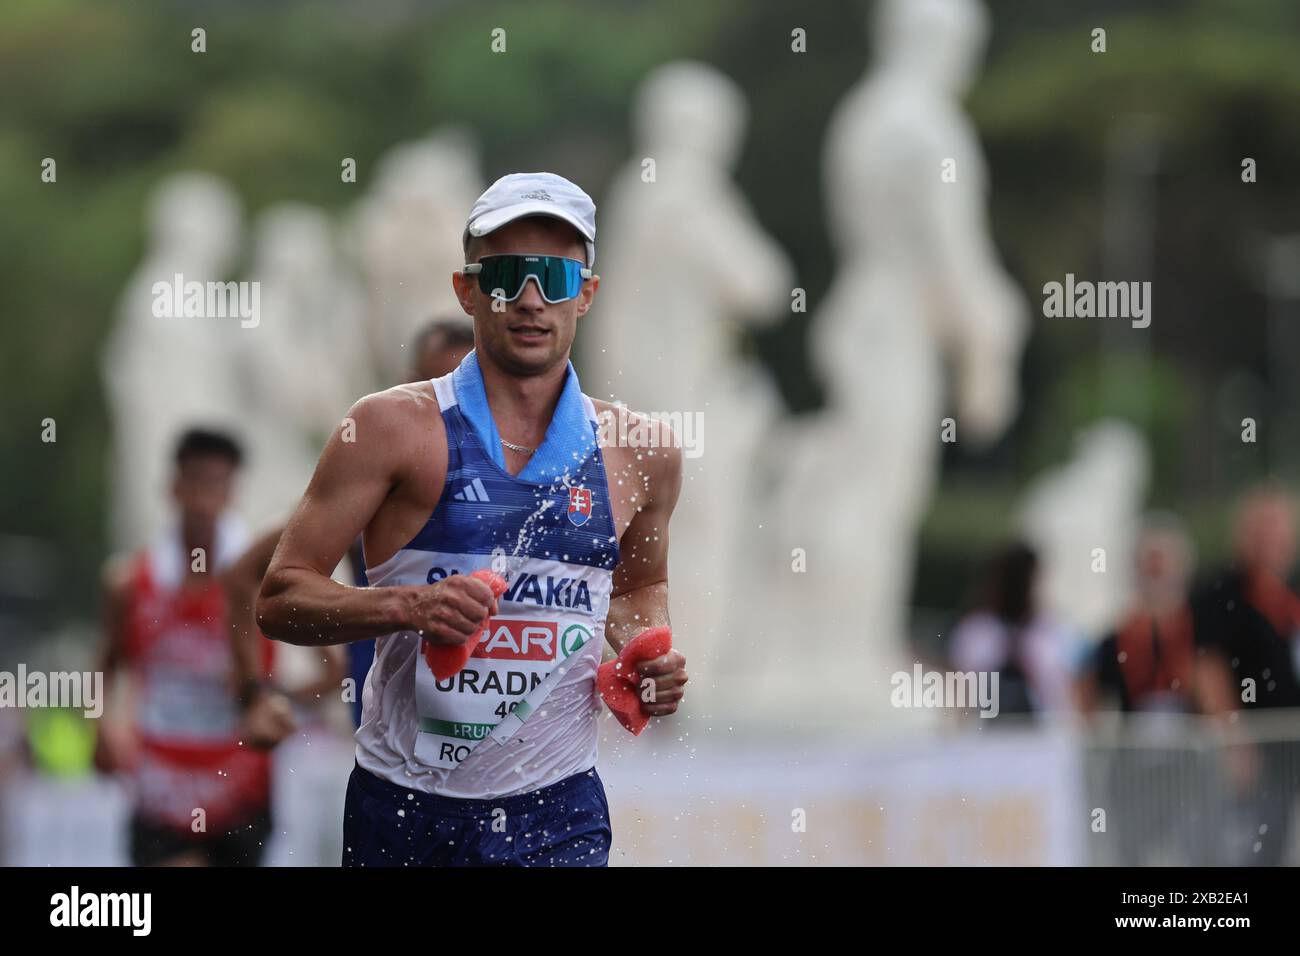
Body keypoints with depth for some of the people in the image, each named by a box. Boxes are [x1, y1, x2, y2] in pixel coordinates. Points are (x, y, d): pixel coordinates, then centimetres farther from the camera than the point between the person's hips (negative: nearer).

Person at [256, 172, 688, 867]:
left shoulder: (641, 456, 7)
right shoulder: (395, 427, -3)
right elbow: (279, 598, -6)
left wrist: (647, 649, 6)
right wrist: (408, 607, -22)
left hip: (556, 815, 1)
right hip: (403, 809, -1)